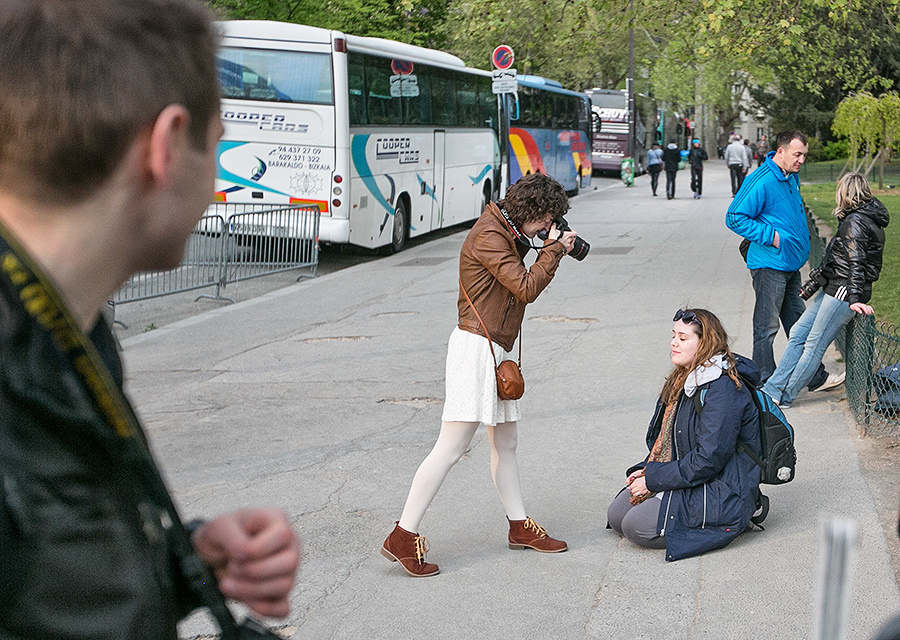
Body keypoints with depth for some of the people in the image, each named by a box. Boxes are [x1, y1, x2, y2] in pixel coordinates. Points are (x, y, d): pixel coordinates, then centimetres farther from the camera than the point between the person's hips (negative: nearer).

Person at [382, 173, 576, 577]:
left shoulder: (507, 234, 17)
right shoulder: (488, 236, -15)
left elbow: (525, 285, 23)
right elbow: (526, 289, -18)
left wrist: (551, 250, 12)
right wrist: (555, 249, -7)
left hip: (496, 353, 10)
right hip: (476, 347, -10)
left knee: (505, 443, 16)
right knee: (451, 447, -11)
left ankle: (520, 528, 27)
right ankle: (402, 538, -8)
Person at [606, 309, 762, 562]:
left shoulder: (722, 391, -21)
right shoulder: (683, 380, 10)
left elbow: (709, 458, -25)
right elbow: (665, 441, 18)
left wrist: (653, 480, -19)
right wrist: (646, 470, -1)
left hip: (721, 494, -10)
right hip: (686, 478, 10)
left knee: (636, 526, -18)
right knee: (616, 515, 3)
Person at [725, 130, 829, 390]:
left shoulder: (792, 177, 11)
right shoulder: (761, 181, -18)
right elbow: (735, 218, -19)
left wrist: (802, 237, 15)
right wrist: (772, 237, -20)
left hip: (791, 264, 9)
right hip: (769, 265, -9)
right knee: (766, 326, -1)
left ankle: (814, 376, 25)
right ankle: (765, 384, 8)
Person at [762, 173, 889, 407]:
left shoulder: (855, 221, -15)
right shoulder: (866, 219, 15)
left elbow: (855, 262, -21)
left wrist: (854, 298, -26)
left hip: (844, 292, -10)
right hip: (833, 289, 10)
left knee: (815, 344, -4)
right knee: (798, 333, 6)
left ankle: (782, 396, 1)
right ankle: (773, 387, 7)